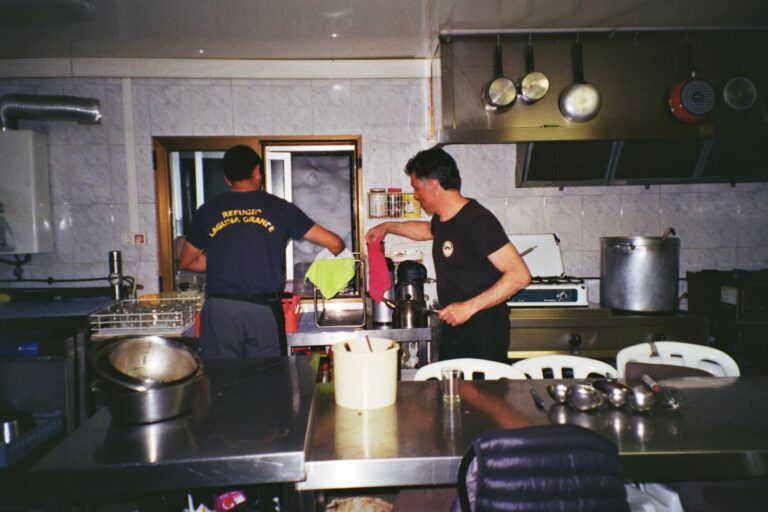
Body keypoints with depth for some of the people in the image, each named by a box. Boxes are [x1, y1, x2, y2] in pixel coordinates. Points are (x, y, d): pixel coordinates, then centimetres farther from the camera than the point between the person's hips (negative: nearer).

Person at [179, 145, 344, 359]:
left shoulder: (207, 211, 9)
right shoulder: (279, 208, 5)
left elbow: (186, 261, 20)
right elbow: (334, 243, 5)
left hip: (219, 309, 1)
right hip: (264, 309, -1)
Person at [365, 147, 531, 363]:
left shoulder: (478, 221, -21)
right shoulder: (442, 219, 7)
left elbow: (520, 275, -25)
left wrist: (469, 307, -27)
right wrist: (387, 227, 34)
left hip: (483, 336, -8)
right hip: (453, 328, 8)